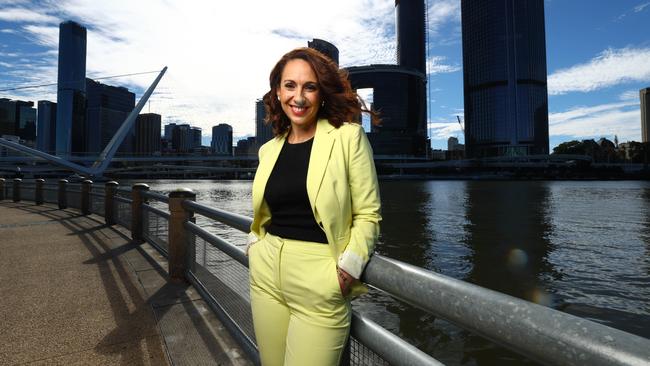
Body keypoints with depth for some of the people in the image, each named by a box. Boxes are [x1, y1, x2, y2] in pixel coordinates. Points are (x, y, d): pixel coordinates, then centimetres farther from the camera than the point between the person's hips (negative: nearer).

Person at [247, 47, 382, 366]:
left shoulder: (348, 137, -7)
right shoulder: (269, 149, 9)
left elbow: (368, 214, -7)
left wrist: (349, 267, -16)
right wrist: (255, 242, 5)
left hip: (319, 282, -5)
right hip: (266, 274, 5)